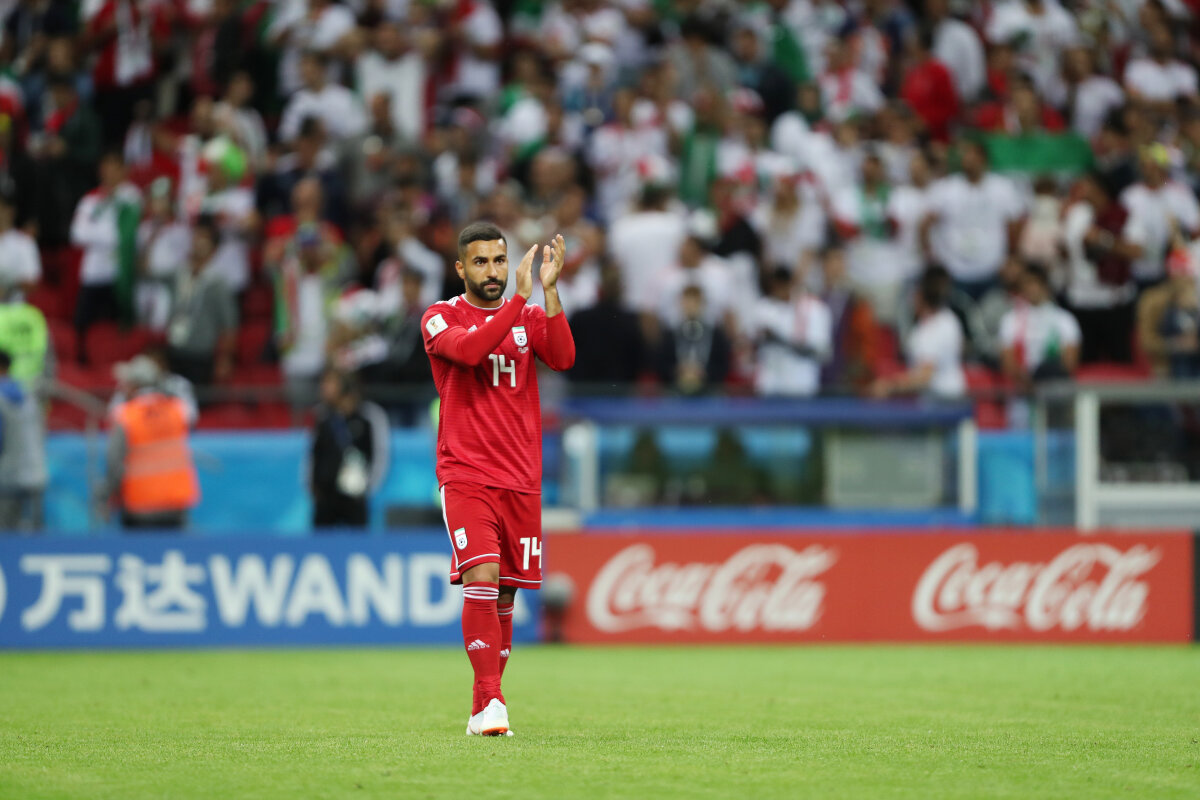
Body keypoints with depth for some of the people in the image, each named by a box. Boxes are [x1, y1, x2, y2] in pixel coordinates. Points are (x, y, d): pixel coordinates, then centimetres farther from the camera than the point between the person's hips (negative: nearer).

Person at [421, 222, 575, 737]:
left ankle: (482, 710, 18)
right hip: (465, 476, -4)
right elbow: (469, 349, -21)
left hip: (521, 479, 4)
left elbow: (562, 358, -9)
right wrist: (520, 297, -24)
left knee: (505, 593, 7)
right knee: (482, 578, -20)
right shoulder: (441, 318, 1)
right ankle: (490, 701, -21)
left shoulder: (529, 316, 11)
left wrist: (549, 290, -17)